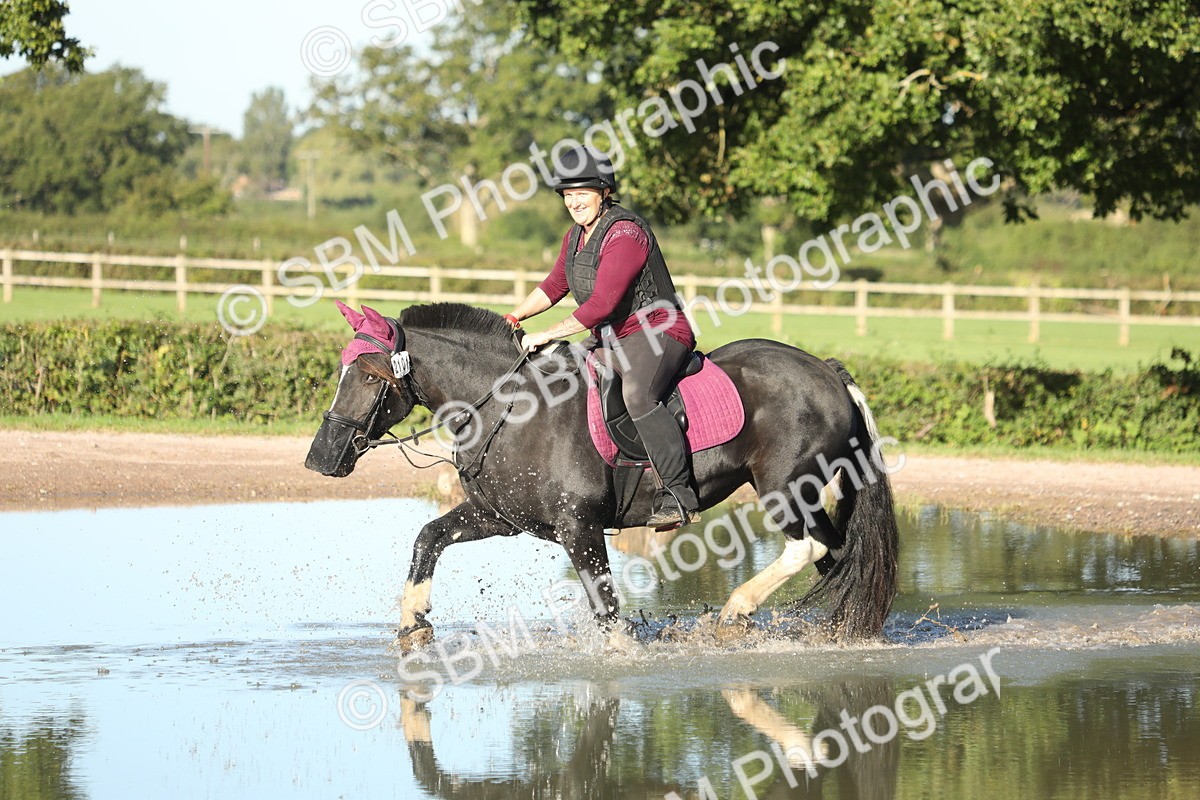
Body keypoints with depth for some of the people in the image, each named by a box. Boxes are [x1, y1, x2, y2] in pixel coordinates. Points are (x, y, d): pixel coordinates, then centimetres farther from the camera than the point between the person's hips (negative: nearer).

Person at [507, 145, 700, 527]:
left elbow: (602, 303, -26)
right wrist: (512, 319, 12)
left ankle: (680, 495, -37)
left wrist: (548, 335, -23)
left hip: (658, 333, -11)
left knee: (636, 395, -37)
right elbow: (555, 285, 25)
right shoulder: (576, 238, 10)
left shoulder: (625, 234, -19)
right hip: (612, 343, 11)